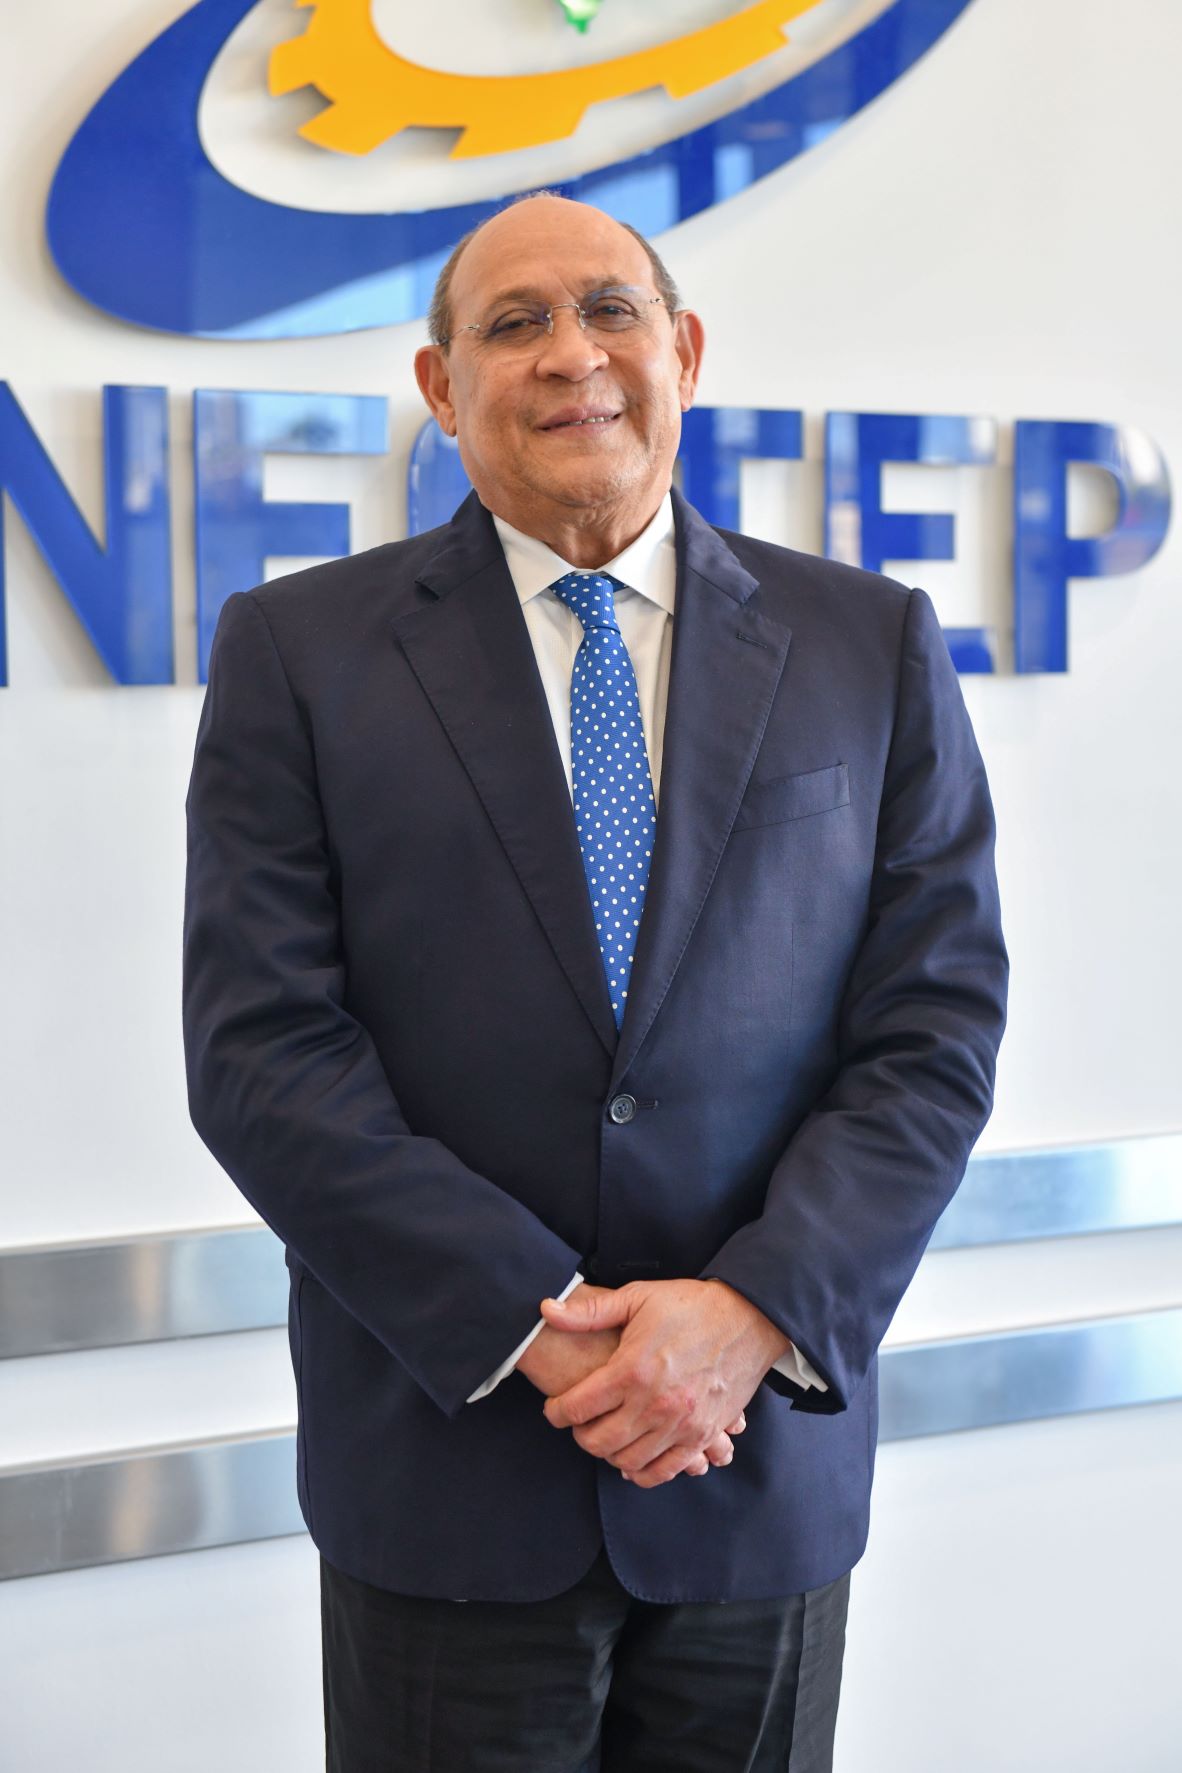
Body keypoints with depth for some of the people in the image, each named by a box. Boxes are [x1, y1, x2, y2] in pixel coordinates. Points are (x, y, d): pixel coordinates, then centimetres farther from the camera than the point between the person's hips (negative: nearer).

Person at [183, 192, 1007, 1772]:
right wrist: (538, 1324, -15)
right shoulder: (298, 653, -1)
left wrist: (754, 1315, -14)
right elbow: (260, 1047, -8)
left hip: (766, 1451, 2)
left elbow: (939, 1023, -1)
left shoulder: (872, 649, 3)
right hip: (446, 1454, -1)